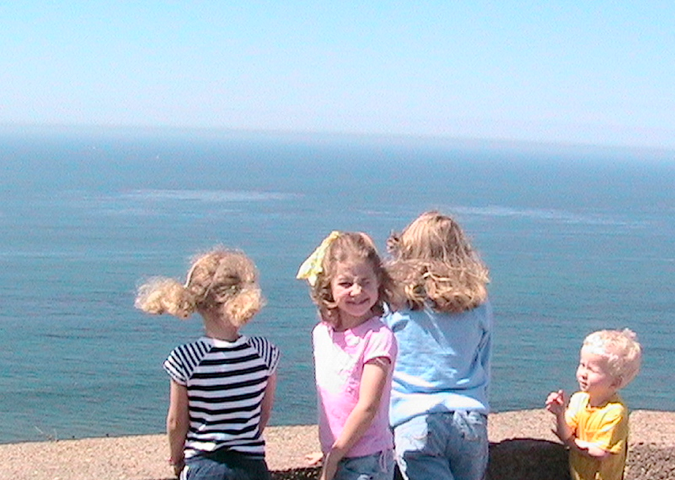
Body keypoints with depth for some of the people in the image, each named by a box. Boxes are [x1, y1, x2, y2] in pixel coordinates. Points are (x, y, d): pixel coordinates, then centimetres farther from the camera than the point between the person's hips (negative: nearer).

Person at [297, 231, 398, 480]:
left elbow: (368, 407, -17)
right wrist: (328, 452, 14)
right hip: (335, 456, 7)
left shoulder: (378, 337, -15)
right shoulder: (322, 334, 6)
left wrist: (334, 456, -12)